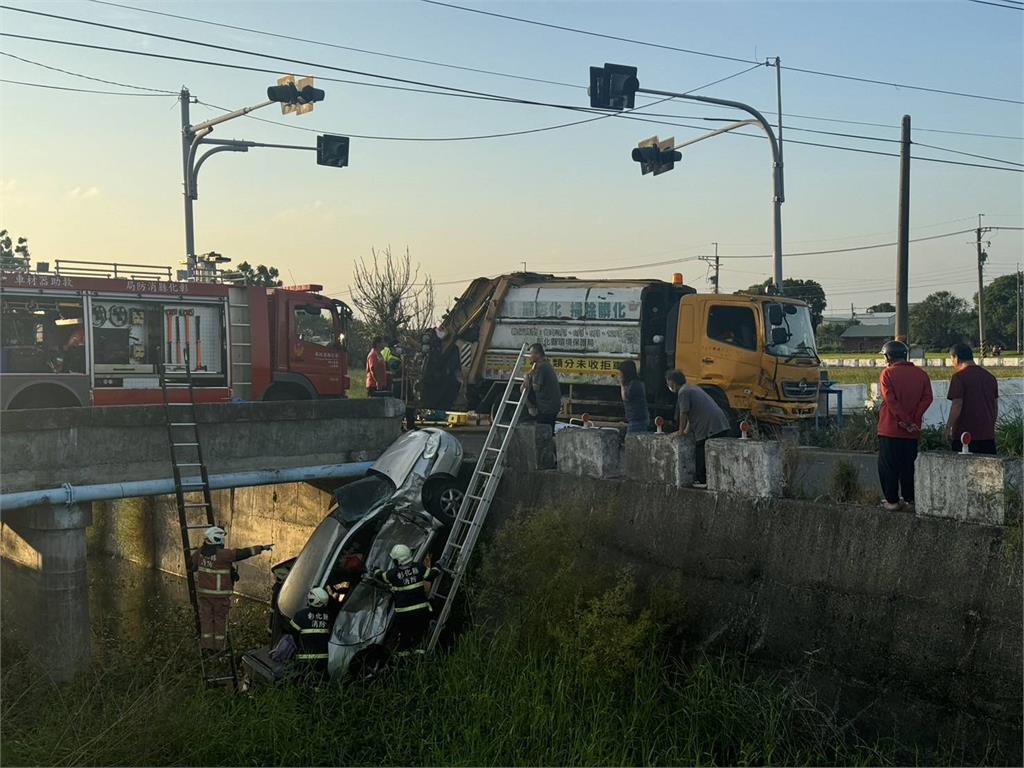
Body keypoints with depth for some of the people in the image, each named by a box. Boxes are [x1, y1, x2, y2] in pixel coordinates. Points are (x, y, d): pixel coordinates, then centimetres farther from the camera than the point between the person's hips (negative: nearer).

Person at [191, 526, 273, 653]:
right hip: (219, 594, -5)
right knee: (220, 619, 10)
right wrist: (262, 548, -16)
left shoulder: (200, 552, -5)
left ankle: (208, 646, 16)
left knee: (206, 618, 13)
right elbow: (242, 553, -22)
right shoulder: (223, 554, -23)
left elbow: (192, 566, 10)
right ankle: (218, 647, 19)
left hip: (203, 591, 5)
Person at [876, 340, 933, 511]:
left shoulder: (887, 374, -8)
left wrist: (906, 421, -13)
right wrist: (913, 419, -9)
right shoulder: (921, 374, 6)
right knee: (908, 465, 16)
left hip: (890, 429, -4)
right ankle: (909, 497, 20)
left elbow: (891, 401, -16)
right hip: (912, 432, 4)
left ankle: (892, 501, 4)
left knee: (888, 466, 4)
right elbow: (927, 398, -3)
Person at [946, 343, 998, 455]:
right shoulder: (990, 377, 13)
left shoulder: (959, 377, -9)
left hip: (965, 434, -6)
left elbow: (957, 406, -14)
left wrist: (948, 428, -5)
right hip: (988, 435, 6)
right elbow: (995, 407, 17)